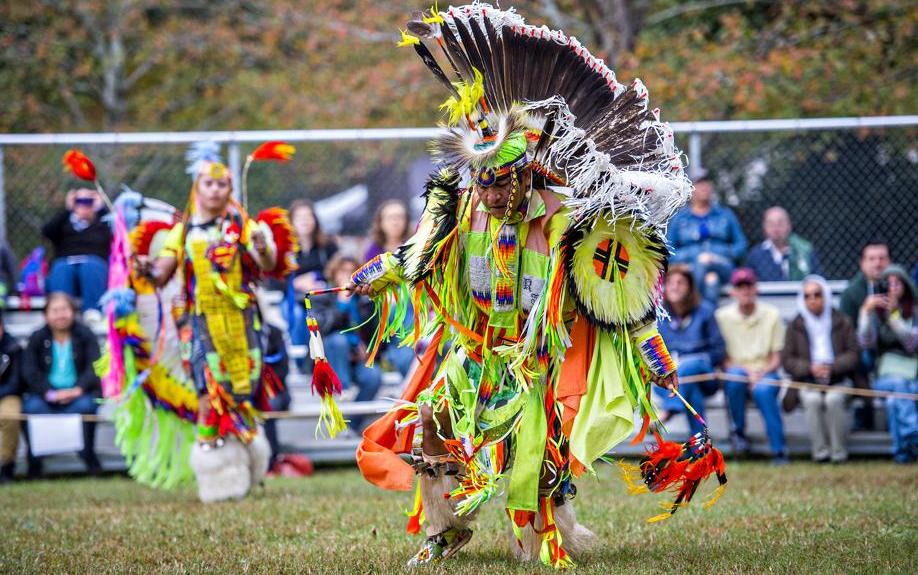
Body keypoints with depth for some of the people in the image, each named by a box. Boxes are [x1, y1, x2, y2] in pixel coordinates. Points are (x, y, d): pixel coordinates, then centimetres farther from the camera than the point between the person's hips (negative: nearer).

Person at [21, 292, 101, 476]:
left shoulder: (86, 335, 6)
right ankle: (34, 460, -13)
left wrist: (78, 389, -24)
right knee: (32, 408, -31)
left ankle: (88, 455, -12)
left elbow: (94, 367, -5)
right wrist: (49, 393, -22)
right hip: (45, 394, 1)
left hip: (78, 393, -1)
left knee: (85, 405, -34)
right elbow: (29, 371, -4)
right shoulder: (37, 339, 7)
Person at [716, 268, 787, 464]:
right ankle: (739, 431, -17)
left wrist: (760, 373, -15)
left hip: (765, 373, 0)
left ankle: (779, 451, -37)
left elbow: (776, 358, 4)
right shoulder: (722, 316, 4)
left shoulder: (771, 315, 5)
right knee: (735, 378, -36)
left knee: (763, 390, -35)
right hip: (736, 369, 0)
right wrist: (745, 372, -16)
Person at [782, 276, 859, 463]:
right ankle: (820, 452, -26)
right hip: (808, 382, 1)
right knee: (813, 400, -33)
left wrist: (832, 367, -15)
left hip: (838, 380, -1)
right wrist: (810, 368, -14)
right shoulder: (796, 326, 8)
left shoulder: (841, 322, 6)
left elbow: (853, 354, 2)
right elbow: (787, 360, 3)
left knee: (834, 400, -33)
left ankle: (839, 452, -24)